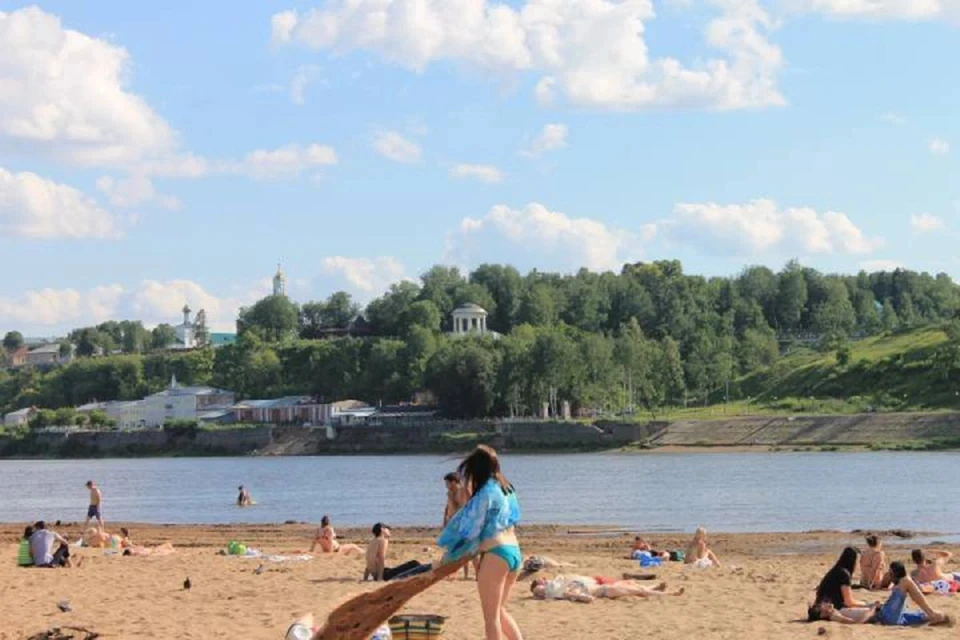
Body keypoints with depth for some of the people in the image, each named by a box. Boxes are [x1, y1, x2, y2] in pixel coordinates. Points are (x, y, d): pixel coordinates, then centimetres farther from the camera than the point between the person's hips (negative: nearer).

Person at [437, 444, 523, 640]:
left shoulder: (485, 493, -11)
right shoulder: (506, 488, 14)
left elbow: (470, 527, -9)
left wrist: (450, 553, 2)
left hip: (495, 553, -8)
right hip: (514, 551, 8)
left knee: (491, 615, -2)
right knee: (500, 611, 21)